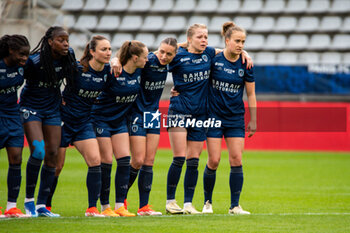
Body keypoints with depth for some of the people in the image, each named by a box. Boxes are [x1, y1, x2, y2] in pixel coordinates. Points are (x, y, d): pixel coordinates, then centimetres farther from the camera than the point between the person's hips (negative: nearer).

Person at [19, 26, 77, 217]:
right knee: (38, 151, -19)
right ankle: (29, 199, -2)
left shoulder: (68, 56, -6)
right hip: (31, 107, -5)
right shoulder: (35, 60, -22)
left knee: (52, 155, 0)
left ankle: (41, 205, 7)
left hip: (52, 109, 5)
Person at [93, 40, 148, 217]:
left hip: (120, 120, 6)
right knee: (106, 161, -5)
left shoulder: (138, 71, -4)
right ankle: (105, 206, 4)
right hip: (101, 118, -6)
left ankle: (120, 205, -1)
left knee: (124, 159, -3)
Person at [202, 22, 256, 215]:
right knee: (213, 161, -5)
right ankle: (207, 202, 12)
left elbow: (251, 94, 5)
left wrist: (253, 121, 5)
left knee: (236, 161, -4)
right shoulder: (214, 59, -8)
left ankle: (235, 206, 3)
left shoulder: (244, 63, -2)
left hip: (236, 118, 2)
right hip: (214, 116, -2)